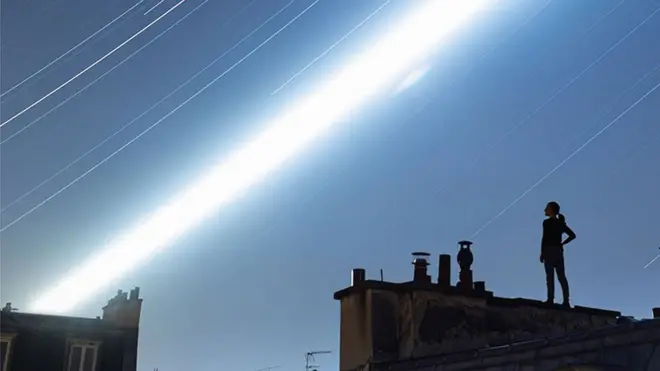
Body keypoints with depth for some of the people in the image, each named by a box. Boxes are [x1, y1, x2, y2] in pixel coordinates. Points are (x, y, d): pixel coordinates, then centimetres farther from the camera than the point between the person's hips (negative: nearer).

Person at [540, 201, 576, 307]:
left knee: (550, 275, -9)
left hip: (549, 250, -7)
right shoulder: (561, 223, 15)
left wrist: (542, 253, -13)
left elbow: (545, 238, -13)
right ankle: (566, 300, -1)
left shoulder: (547, 222, -6)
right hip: (559, 250, 7)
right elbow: (572, 235, 16)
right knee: (561, 276, 4)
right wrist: (562, 243, 11)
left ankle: (551, 299, -14)